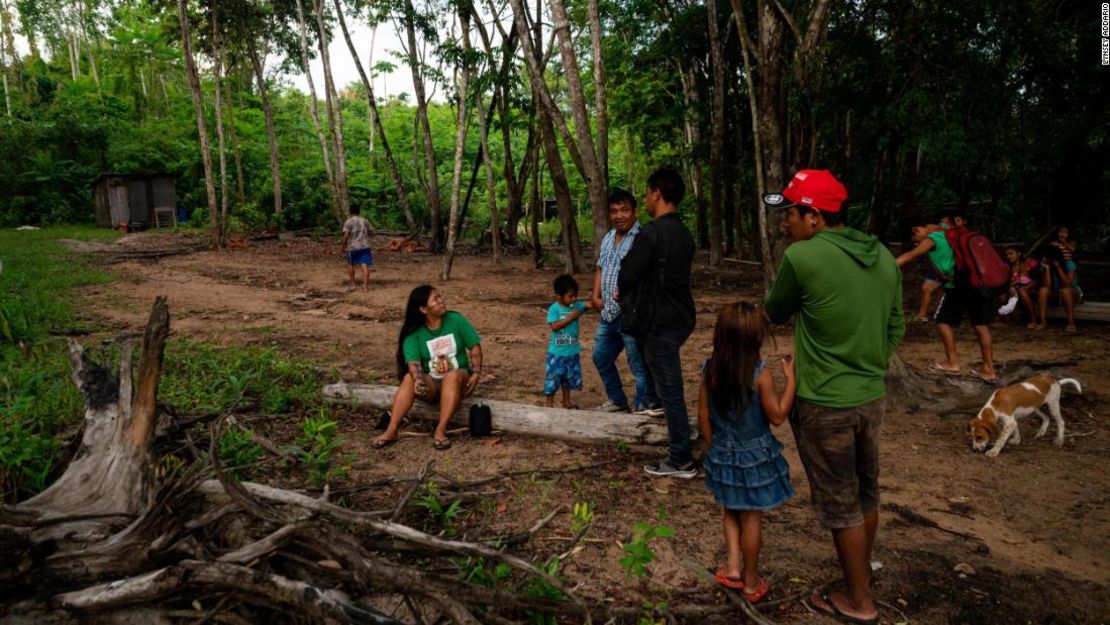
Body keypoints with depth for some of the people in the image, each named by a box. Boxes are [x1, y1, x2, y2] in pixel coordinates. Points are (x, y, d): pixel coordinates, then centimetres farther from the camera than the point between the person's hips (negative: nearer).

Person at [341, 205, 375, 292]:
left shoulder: (348, 222, -7)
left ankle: (353, 283, 25)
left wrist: (343, 244, 0)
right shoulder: (365, 221, 6)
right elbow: (371, 232, 11)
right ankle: (365, 285, -15)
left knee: (350, 264, 19)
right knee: (364, 265, -5)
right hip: (365, 246, 2)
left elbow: (346, 235, -14)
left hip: (352, 247, -2)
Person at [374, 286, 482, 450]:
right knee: (409, 378, -29)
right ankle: (391, 431, -32)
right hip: (431, 383, 1)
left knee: (452, 376, -36)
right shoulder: (413, 333, -7)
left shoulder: (456, 320, -6)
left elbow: (474, 346, -1)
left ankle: (440, 431, -38)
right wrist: (418, 379, -40)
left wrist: (476, 373, -14)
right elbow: (413, 362, -19)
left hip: (458, 378, -1)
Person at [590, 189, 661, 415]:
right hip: (608, 314, 9)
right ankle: (617, 401, 36)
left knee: (638, 364, -3)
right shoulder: (607, 239, 14)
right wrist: (596, 296, 10)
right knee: (601, 357, 19)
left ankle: (647, 407, 11)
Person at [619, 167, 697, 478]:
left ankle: (680, 460, 7)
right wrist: (633, 294, 16)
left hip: (662, 321, -9)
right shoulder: (683, 233, 10)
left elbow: (628, 274, -19)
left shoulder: (652, 232, -18)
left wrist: (622, 293, 3)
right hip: (680, 315, 9)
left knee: (669, 388, -2)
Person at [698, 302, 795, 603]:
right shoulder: (761, 374, -22)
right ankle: (751, 581, 26)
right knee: (751, 518, 12)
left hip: (723, 456, 3)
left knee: (731, 511, 26)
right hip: (755, 457, -3)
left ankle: (733, 566, 22)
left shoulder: (710, 370, -9)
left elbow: (703, 417, -1)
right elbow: (777, 416, -13)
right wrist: (791, 378, -11)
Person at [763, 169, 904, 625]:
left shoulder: (802, 256, -19)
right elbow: (895, 329, 11)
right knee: (866, 494, 22)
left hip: (825, 404, -7)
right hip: (872, 396, 7)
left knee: (840, 504, 9)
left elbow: (775, 314, -3)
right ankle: (862, 574, 41)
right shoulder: (883, 257, 2)